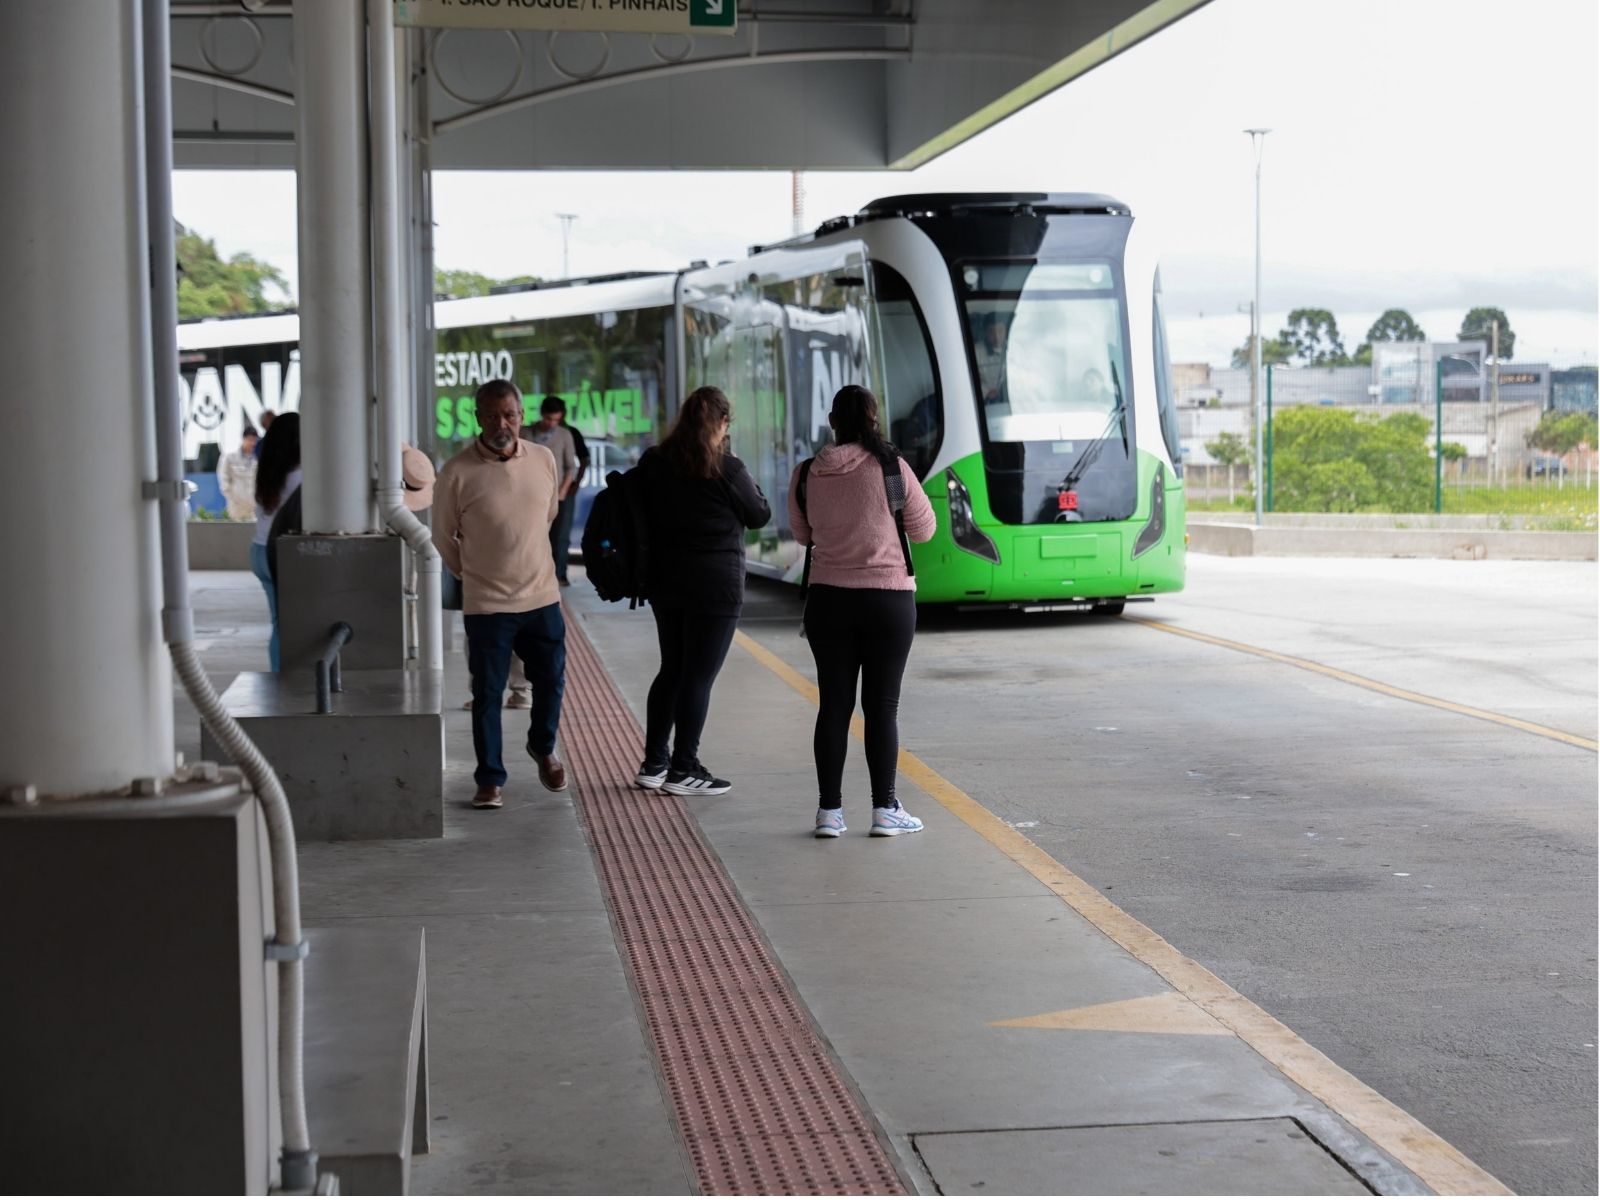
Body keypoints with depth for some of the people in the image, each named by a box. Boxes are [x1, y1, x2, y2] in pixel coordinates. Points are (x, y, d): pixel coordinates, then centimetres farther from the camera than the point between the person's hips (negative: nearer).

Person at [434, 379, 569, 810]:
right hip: (486, 605, -3)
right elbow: (444, 538, 0)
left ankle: (543, 748, 41)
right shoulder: (457, 473, -13)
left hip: (543, 598, 3)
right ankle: (489, 780, 15)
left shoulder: (544, 460, -1)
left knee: (551, 682, 14)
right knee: (487, 696, 3)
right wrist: (476, 574, 9)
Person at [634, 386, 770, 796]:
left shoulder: (654, 462, 2)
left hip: (665, 581, 6)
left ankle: (653, 763, 20)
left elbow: (642, 515, 10)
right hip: (715, 585, -6)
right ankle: (683, 770, 3)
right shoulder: (727, 470, -14)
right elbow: (759, 517, -1)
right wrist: (748, 486, 13)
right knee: (700, 675, 1)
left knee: (672, 669, 17)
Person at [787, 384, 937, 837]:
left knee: (834, 704, 8)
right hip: (888, 599, -2)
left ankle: (829, 810, 10)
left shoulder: (806, 475, -2)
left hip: (827, 599, 2)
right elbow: (923, 530, 1)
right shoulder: (892, 467, -10)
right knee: (882, 706, 5)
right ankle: (885, 810, 7)